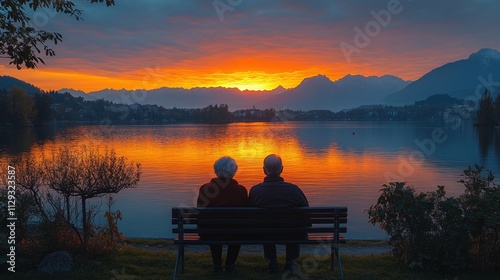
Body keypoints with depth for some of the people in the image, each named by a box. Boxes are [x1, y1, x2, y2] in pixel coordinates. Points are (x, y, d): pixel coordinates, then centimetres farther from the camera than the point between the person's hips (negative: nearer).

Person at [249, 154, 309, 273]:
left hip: (265, 235, 1)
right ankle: (290, 262, 37)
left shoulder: (255, 191, -16)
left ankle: (272, 262, 41)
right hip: (291, 235, 0)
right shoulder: (294, 189, -18)